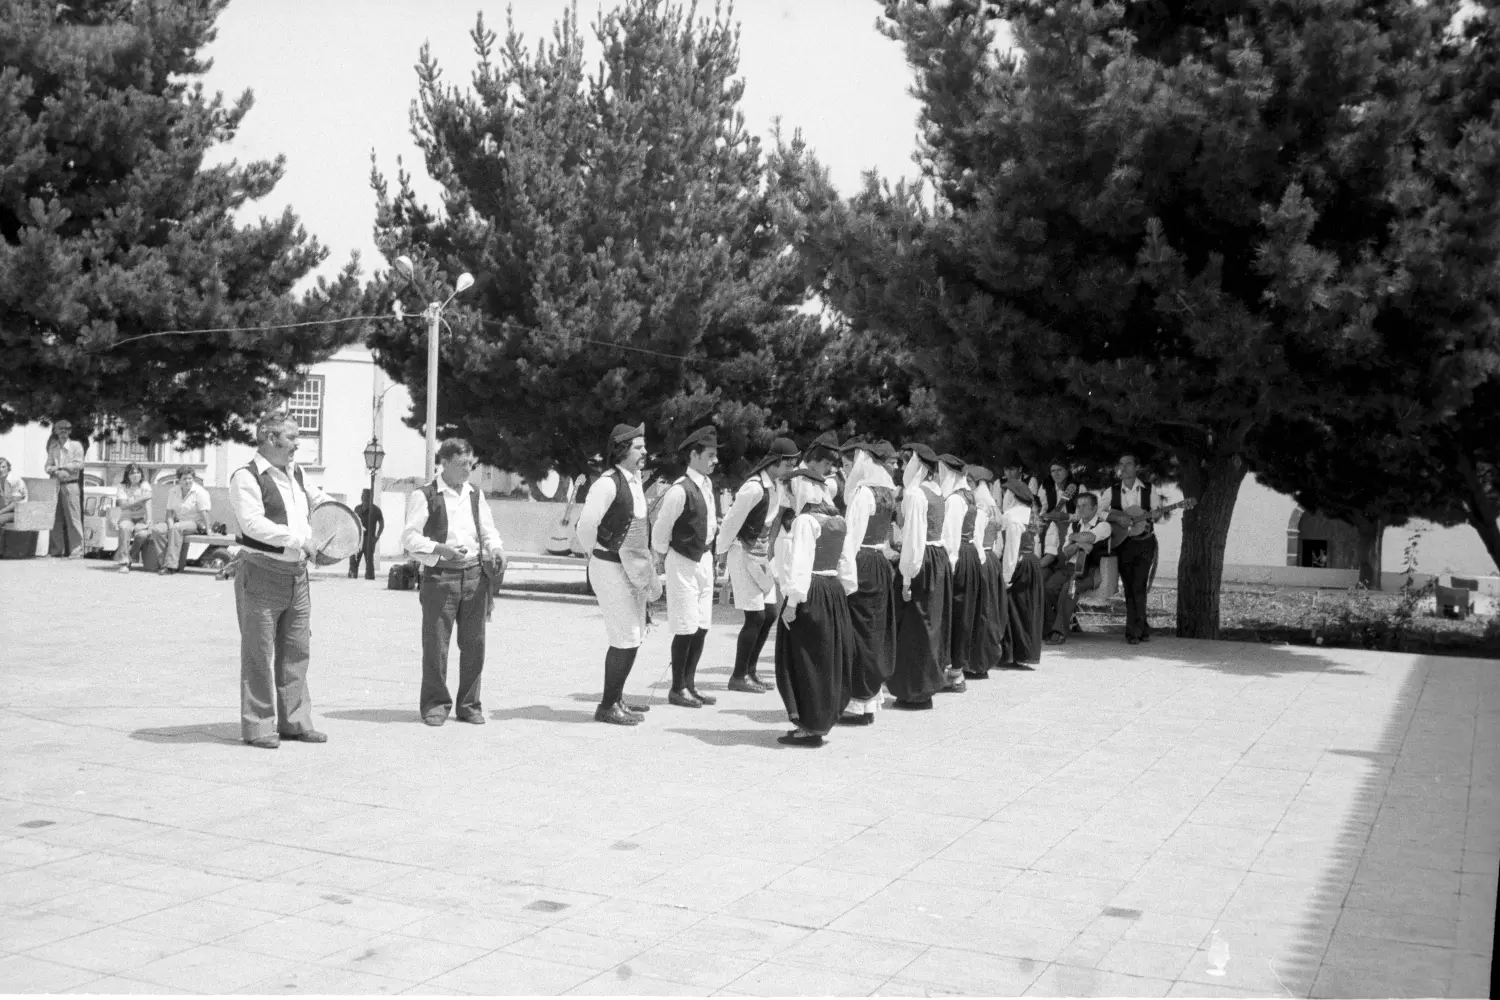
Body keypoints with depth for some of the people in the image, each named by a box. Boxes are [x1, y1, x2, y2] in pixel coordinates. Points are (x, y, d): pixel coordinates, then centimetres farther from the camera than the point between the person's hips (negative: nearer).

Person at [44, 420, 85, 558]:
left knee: (73, 518, -7)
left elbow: (79, 464, -8)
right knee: (55, 520, 3)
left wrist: (60, 466, -8)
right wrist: (57, 471, -11)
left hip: (71, 485, -4)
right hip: (56, 485, 5)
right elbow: (47, 467, 9)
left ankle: (77, 551, -7)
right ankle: (56, 550, 8)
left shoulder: (76, 445, 2)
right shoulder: (53, 448, 15)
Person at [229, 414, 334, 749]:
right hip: (261, 574, -8)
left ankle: (294, 721, 20)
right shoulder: (246, 478, -11)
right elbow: (253, 523, -23)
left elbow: (319, 499, 31)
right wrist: (301, 538, -26)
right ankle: (257, 726, 8)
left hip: (296, 574, 8)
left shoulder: (295, 473, 13)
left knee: (296, 651, 11)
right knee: (259, 655, 0)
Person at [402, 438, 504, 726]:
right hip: (439, 576, -4)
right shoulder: (424, 495, -1)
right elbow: (409, 536, -6)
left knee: (474, 642, 6)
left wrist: (495, 548, -3)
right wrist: (439, 549, -20)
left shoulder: (474, 494, 16)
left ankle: (469, 704, 17)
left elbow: (488, 529, 19)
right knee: (436, 643, -2)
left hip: (475, 573, 5)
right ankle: (435, 704, 11)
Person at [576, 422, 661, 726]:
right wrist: (599, 554, -10)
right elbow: (585, 527, -23)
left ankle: (616, 699, 29)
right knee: (627, 639, -8)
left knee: (633, 637, 16)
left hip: (632, 569, 9)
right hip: (611, 569, -9)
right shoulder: (608, 484, -18)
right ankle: (608, 707, 3)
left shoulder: (635, 481, 10)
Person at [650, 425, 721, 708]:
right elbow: (660, 528, -13)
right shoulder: (681, 491, -19)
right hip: (683, 562, -8)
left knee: (701, 627, 11)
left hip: (704, 559, 8)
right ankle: (677, 689, 9)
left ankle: (690, 685, 22)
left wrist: (710, 553, 13)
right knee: (686, 628, -3)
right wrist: (664, 555, -2)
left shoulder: (707, 485, 6)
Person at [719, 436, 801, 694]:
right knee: (755, 616, -7)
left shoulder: (777, 485, 5)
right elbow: (731, 522, -18)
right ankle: (738, 677, 3)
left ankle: (750, 670, 21)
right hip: (744, 554, -9)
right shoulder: (754, 489, -22)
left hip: (762, 554, 9)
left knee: (769, 613, 9)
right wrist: (723, 554, -11)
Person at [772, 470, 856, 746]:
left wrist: (792, 602, -17)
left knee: (804, 661, -1)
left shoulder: (805, 521, -14)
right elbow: (846, 564, 13)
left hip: (809, 593, -9)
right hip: (834, 591, 9)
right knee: (828, 660, 14)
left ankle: (809, 728, 3)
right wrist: (844, 592, 18)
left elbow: (800, 565, -19)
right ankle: (822, 719, 23)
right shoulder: (839, 522, 11)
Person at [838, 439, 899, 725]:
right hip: (881, 563, 9)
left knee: (859, 634, -3)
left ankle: (859, 704, 1)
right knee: (874, 633, 14)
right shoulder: (885, 490, 12)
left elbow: (853, 536, -17)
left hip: (862, 564, -9)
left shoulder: (863, 492, -15)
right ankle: (871, 698, 21)